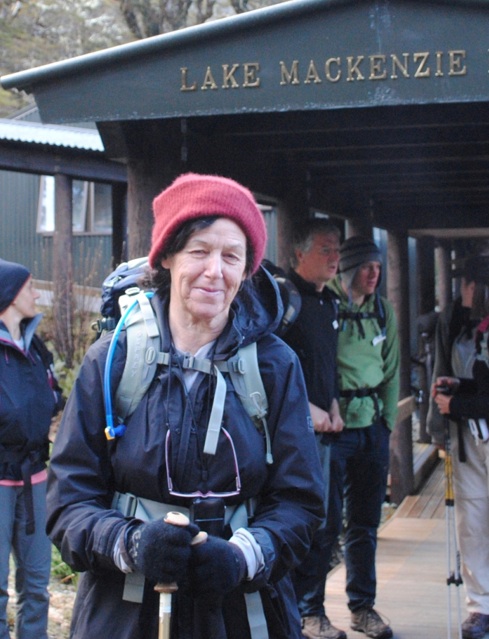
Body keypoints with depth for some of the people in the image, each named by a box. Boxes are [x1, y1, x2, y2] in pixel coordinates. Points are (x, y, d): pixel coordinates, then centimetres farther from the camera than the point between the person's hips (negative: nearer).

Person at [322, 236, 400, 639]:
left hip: (372, 428, 6)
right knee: (327, 521, -2)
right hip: (333, 427, -6)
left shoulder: (383, 311, 11)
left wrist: (388, 422, 12)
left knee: (366, 522, 12)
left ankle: (363, 607, 23)